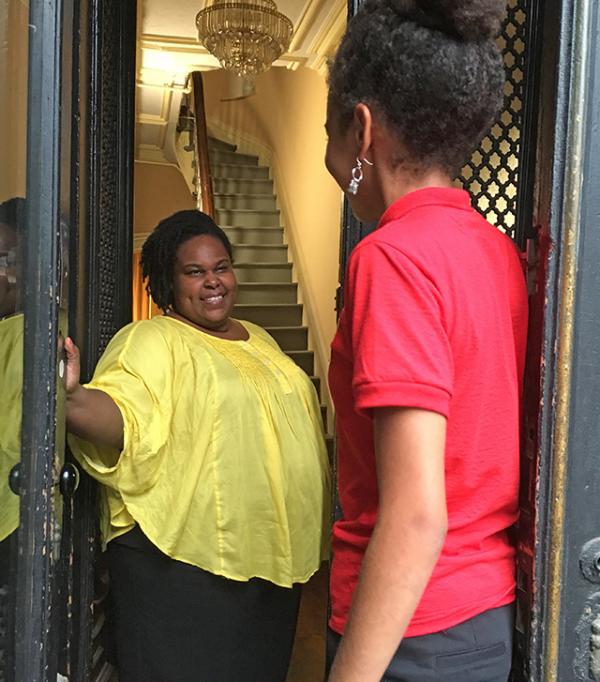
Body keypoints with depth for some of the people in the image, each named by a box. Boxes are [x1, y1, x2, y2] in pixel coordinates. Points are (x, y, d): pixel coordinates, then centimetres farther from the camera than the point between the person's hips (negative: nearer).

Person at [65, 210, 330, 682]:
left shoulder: (258, 339, 14)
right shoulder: (151, 340, -9)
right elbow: (125, 420, -25)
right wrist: (72, 397, -46)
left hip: (273, 555, 7)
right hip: (185, 561, -7)